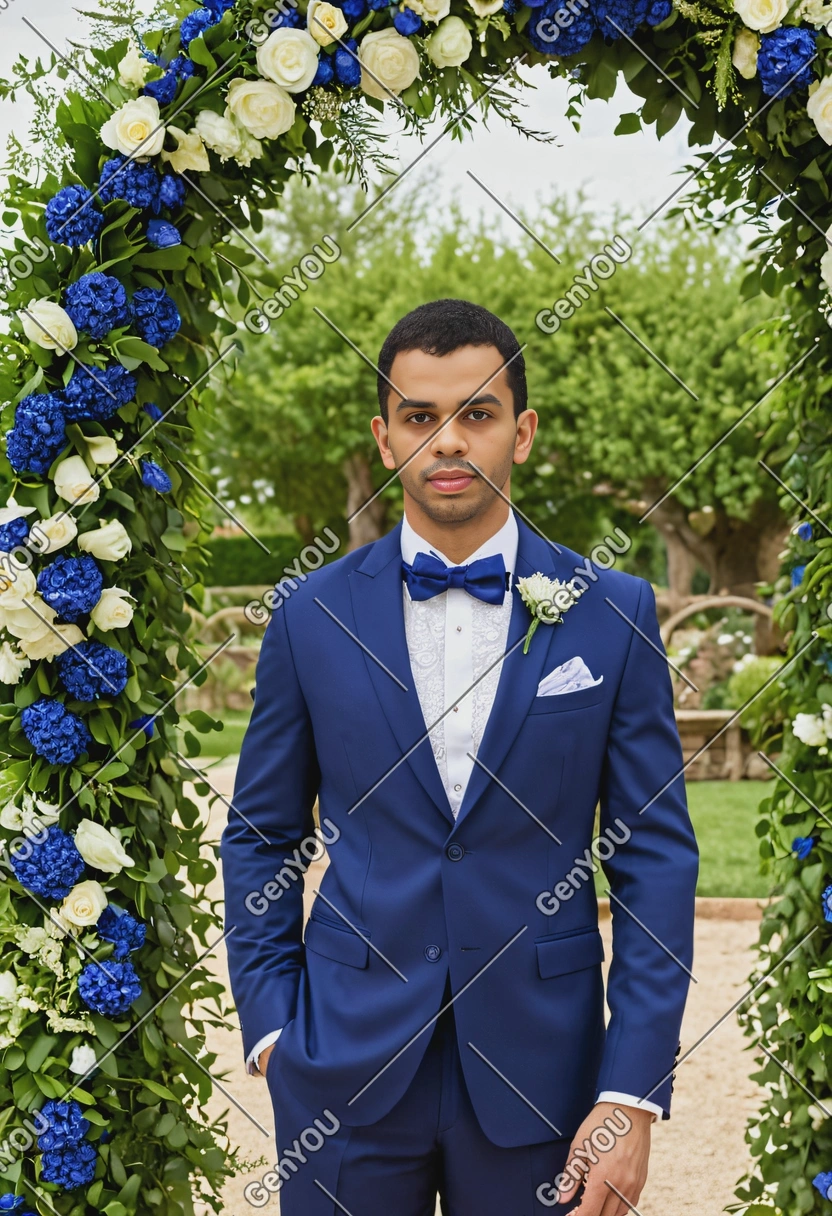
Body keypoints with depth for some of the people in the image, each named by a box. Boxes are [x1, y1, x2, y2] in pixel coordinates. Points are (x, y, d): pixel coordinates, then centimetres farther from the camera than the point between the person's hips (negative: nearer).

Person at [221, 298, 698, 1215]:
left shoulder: (614, 615, -2)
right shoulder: (313, 616, 1)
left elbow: (656, 856, -2)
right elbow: (259, 838, 9)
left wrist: (633, 1094, -7)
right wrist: (269, 1027, 0)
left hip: (537, 1066, 0)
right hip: (345, 1064, 1)